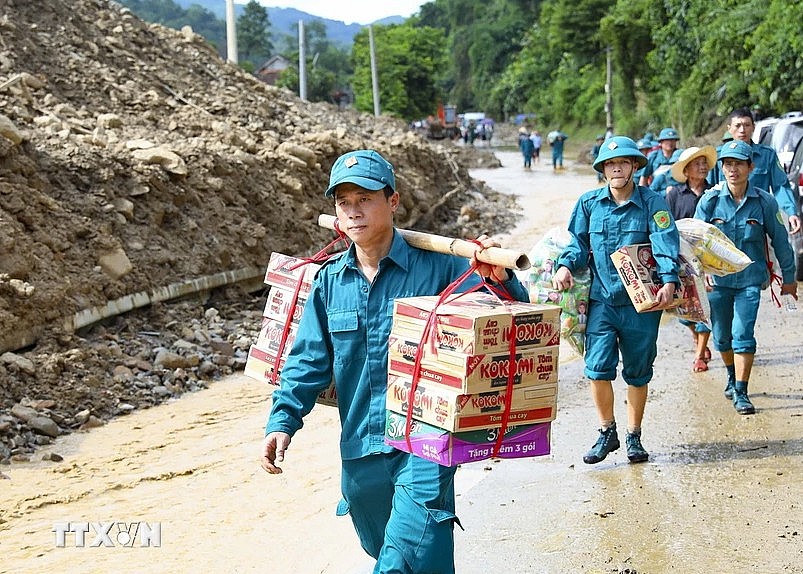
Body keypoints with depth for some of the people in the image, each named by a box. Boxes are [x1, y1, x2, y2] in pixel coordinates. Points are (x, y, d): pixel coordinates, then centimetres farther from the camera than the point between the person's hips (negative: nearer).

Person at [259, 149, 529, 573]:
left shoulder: (437, 267, -6)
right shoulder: (329, 280, 5)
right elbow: (309, 360, 7)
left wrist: (497, 280, -25)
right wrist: (282, 421, -5)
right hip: (360, 450, 5)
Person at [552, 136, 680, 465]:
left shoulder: (652, 203, -3)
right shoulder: (589, 203, 4)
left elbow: (666, 246, -14)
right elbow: (578, 243, 10)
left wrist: (669, 282, -30)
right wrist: (565, 266, -11)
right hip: (602, 299, 1)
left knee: (638, 373, 10)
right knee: (598, 367, -10)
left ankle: (634, 437, 27)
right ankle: (607, 432, 11)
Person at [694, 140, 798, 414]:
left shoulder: (764, 201, -7)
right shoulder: (709, 201, -6)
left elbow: (779, 239, 3)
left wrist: (789, 277, 10)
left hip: (750, 279, -2)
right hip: (717, 279, 2)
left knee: (743, 336, -10)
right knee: (722, 337, 14)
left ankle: (741, 393, -1)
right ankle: (732, 376, 41)